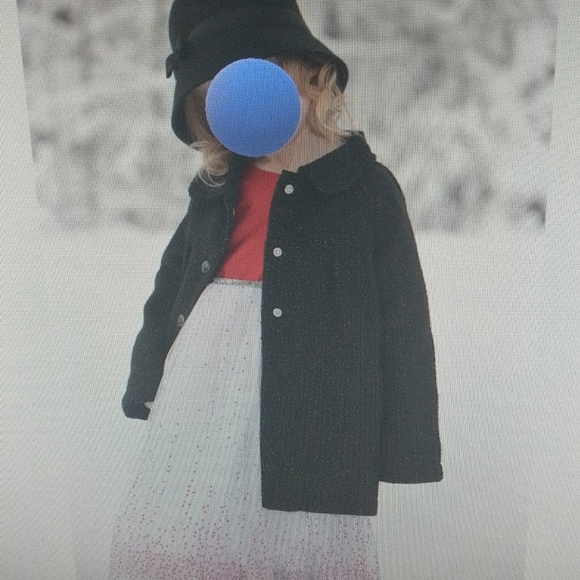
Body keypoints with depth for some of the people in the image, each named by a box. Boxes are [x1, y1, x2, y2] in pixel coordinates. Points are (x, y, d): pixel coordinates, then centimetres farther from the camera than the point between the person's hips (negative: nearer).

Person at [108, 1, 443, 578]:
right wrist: (148, 383, 12)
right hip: (201, 386, 5)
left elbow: (404, 319, -3)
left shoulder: (366, 185, -2)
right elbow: (171, 282, 18)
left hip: (310, 404, -4)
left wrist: (402, 447, -3)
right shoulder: (218, 184, 12)